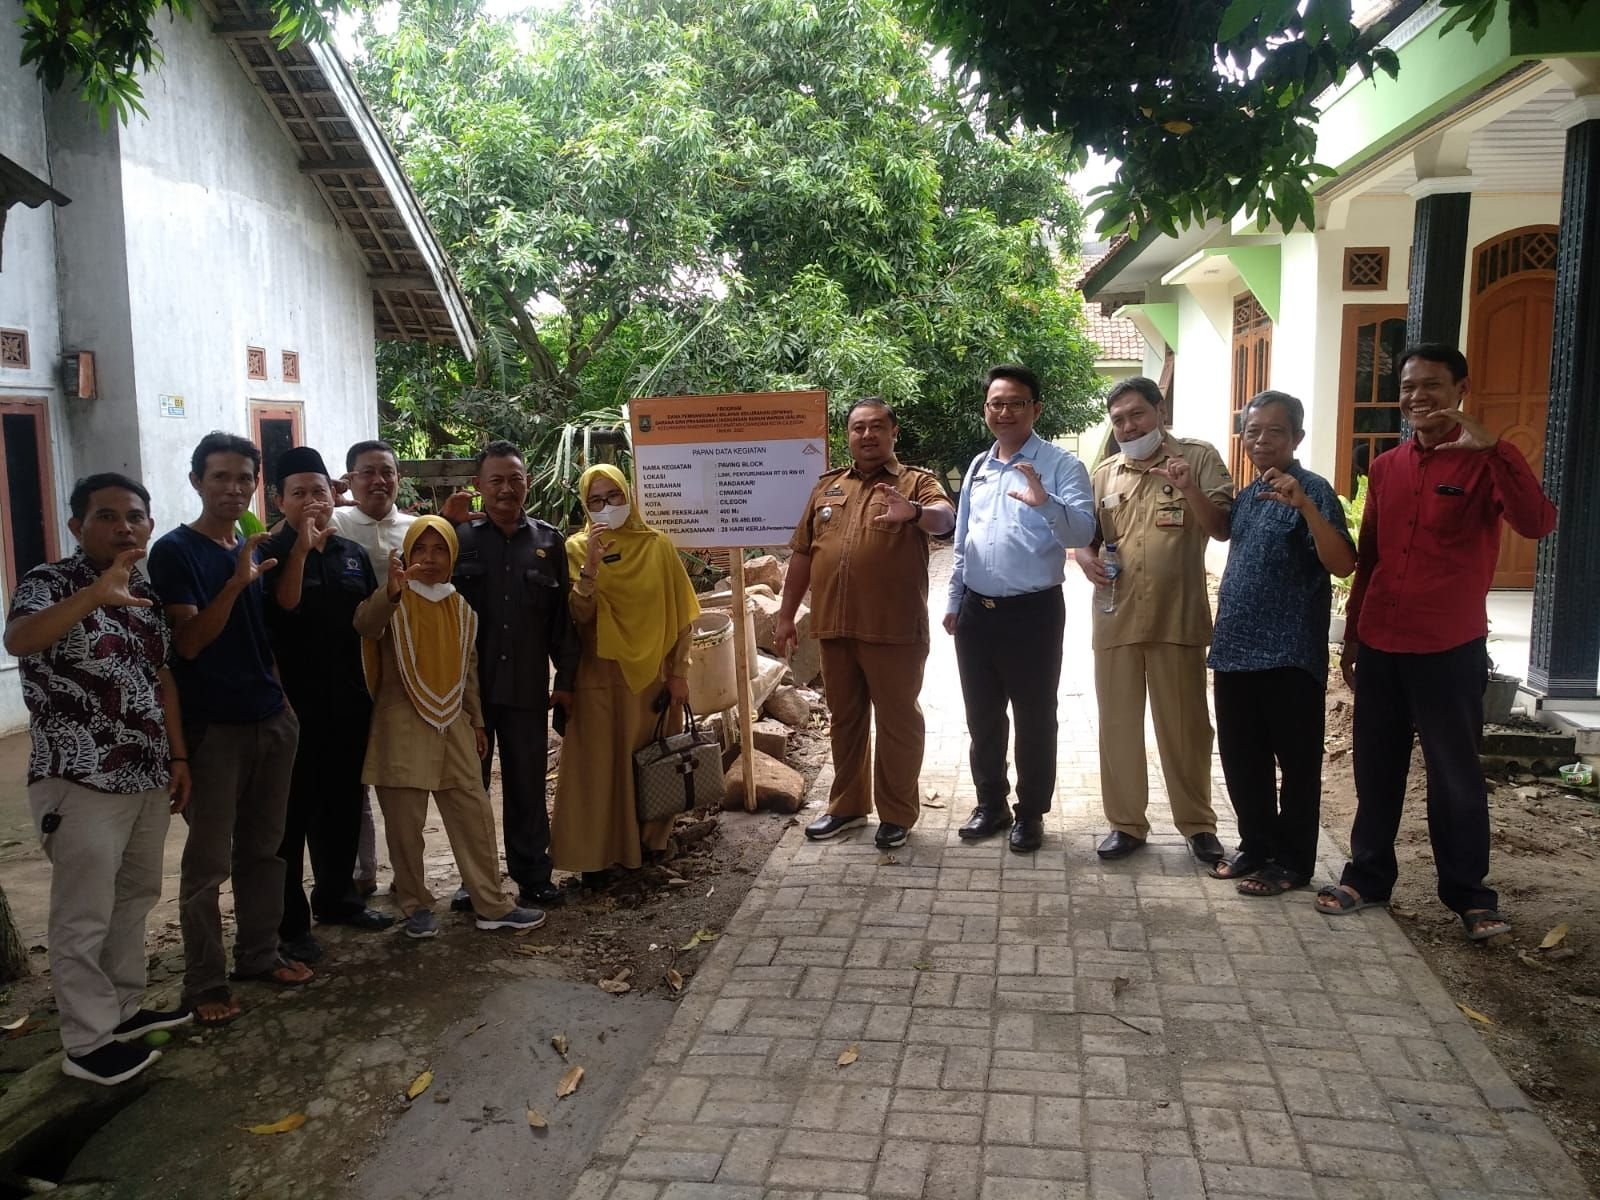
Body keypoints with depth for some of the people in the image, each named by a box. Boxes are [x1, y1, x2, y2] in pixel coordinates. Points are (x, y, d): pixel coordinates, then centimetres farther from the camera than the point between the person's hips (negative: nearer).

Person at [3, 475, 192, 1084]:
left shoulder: (147, 593, 9)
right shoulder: (49, 583, -13)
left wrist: (178, 757, 11)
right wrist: (95, 594, -50)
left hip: (147, 777, 7)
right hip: (81, 782, -7)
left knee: (135, 899, 18)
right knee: (84, 917, 3)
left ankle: (124, 1008, 34)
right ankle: (88, 1042, 16)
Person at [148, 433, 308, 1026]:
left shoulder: (251, 549, 11)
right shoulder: (175, 551, -8)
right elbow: (188, 642, -17)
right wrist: (237, 582, -27)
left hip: (270, 719, 6)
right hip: (213, 726, -6)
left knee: (262, 847, 13)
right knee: (208, 860, 1)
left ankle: (259, 954, 25)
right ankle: (204, 981, 11)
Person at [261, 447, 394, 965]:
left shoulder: (353, 554, 10)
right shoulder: (271, 552, -6)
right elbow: (283, 605, -23)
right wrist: (301, 545, -25)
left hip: (348, 700, 6)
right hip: (295, 701, -5)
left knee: (343, 803, 15)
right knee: (292, 811, 1)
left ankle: (336, 897, 31)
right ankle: (288, 921, 10)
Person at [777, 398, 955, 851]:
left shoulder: (916, 482, 0)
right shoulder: (827, 486, 13)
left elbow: (945, 517, -21)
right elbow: (802, 554, 14)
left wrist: (915, 512, -43)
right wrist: (786, 615, 13)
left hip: (894, 629, -4)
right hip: (835, 627, 5)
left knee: (897, 720, 6)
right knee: (845, 719, 16)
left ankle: (897, 813, 19)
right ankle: (847, 804, 30)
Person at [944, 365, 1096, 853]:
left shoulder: (1060, 464, -8)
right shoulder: (977, 467, 12)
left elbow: (1083, 532, -20)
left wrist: (1046, 504, -37)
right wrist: (954, 600, 15)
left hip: (1033, 612, -6)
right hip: (976, 610, 6)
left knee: (1034, 719, 6)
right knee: (982, 716, 15)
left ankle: (1031, 813, 21)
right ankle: (990, 803, 30)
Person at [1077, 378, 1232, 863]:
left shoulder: (1198, 458, 1)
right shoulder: (1105, 473, 12)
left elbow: (1223, 528, -4)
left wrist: (1190, 491, -21)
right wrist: (1085, 556, -1)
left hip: (1179, 618, -3)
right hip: (1116, 618, 3)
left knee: (1185, 726, 6)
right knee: (1117, 724, 9)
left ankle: (1198, 823, 22)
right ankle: (1126, 823, 22)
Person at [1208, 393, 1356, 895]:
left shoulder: (1310, 490, -10)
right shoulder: (1248, 494, 13)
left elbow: (1342, 564, -25)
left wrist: (1305, 505, -34)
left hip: (1289, 655, -8)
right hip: (1236, 649, 8)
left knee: (1296, 762, 5)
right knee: (1241, 758, 15)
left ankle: (1293, 862, 16)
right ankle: (1256, 846, 29)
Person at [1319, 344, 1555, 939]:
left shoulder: (1483, 463, -6)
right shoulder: (1385, 467, 9)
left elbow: (1537, 523, -25)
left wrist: (1492, 446, -31)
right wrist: (1352, 636, 16)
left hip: (1450, 650, -4)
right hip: (1380, 647, 5)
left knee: (1455, 775, 6)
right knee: (1375, 769, 12)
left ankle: (1469, 894, 20)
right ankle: (1368, 874, 26)